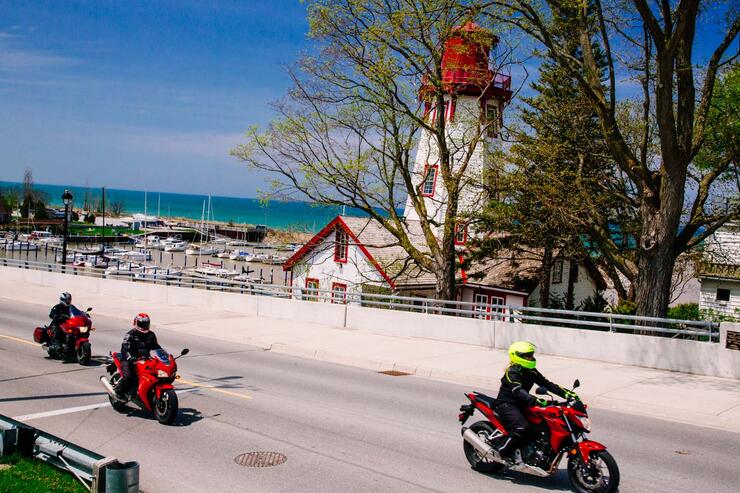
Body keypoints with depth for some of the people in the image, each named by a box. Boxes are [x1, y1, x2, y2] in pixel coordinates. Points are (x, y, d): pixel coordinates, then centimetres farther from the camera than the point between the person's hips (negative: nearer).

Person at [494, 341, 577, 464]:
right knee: (521, 427, -30)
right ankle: (503, 451, -15)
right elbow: (518, 390, -32)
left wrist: (566, 393, -6)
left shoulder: (531, 372, 8)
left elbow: (546, 384, 6)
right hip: (507, 404, -9)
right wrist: (535, 400, -47)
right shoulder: (512, 372, -18)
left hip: (521, 405, 9)